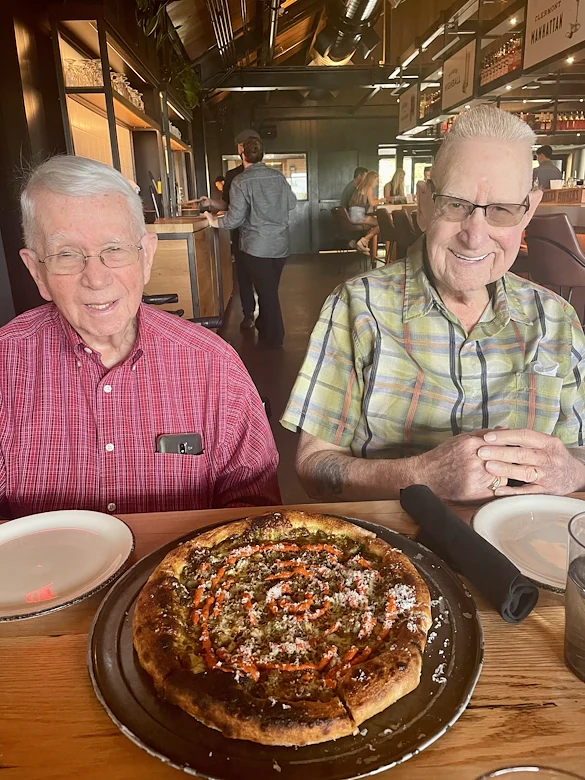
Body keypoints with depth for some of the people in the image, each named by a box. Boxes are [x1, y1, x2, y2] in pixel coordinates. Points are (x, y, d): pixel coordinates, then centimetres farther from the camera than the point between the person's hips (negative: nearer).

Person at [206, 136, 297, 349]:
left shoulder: (241, 181, -12)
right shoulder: (278, 176, 3)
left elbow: (235, 218, -15)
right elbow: (292, 203, 14)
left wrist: (215, 222, 3)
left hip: (256, 247, -5)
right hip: (281, 244, 5)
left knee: (266, 291, 5)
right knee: (270, 289, 18)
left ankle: (275, 337, 14)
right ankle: (264, 327, 34)